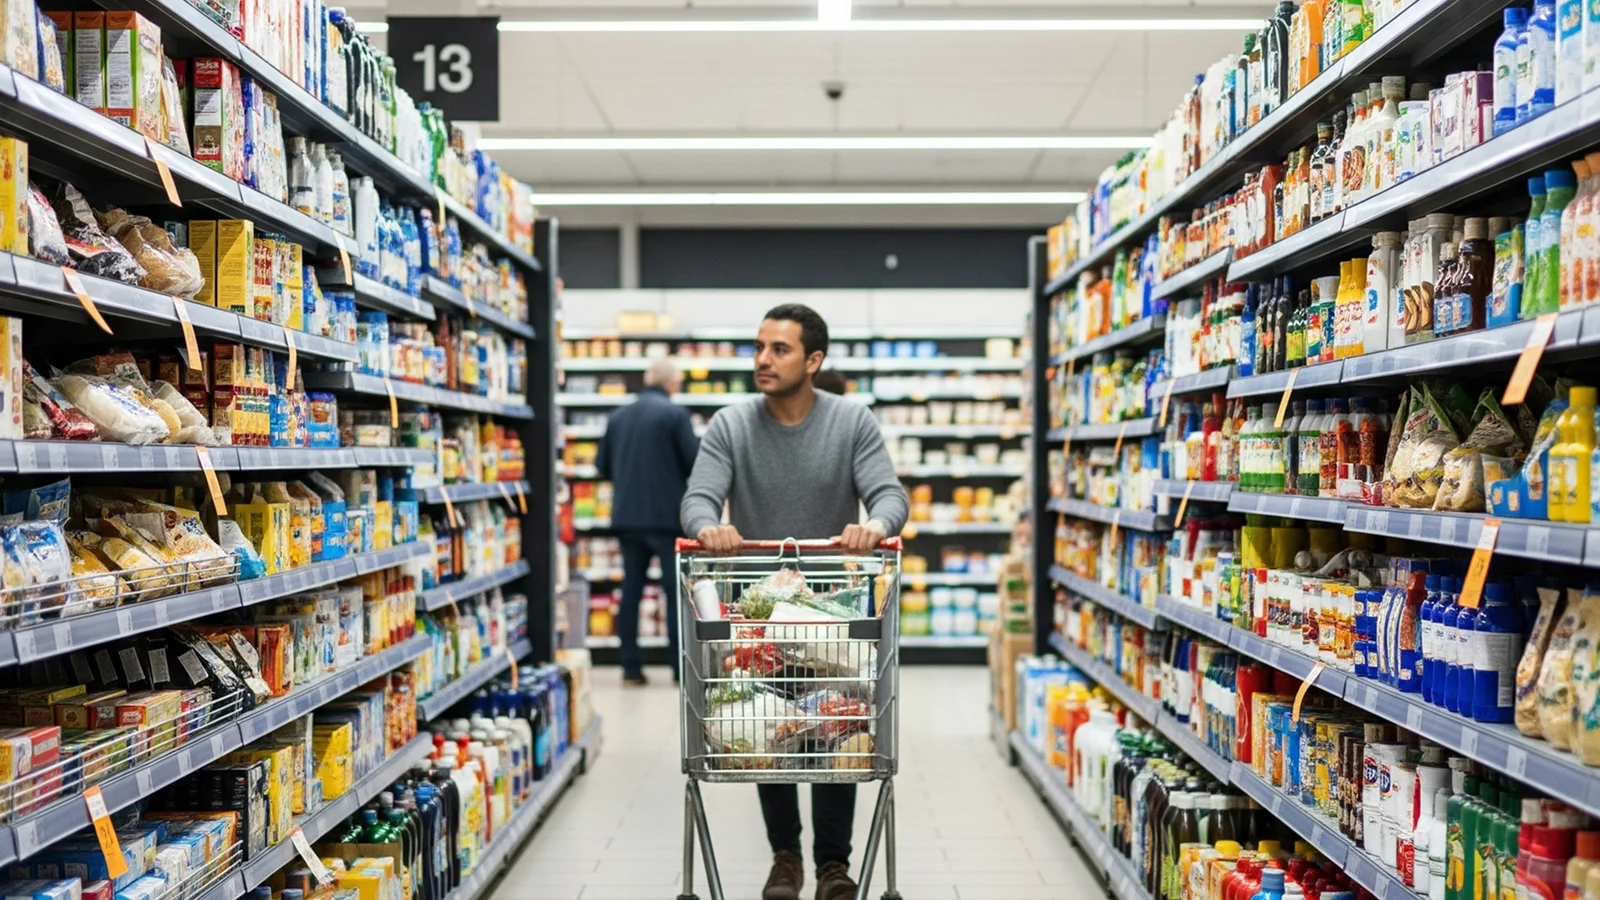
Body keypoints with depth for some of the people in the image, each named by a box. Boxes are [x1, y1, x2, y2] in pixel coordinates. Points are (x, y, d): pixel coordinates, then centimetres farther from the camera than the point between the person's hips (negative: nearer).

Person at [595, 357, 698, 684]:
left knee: (631, 589, 10)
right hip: (667, 515, -5)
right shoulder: (675, 414, -9)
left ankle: (631, 666, 11)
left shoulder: (618, 416, 7)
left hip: (627, 517, 5)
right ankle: (681, 666, 3)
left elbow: (603, 467, 11)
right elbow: (696, 463, -11)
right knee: (676, 590, 2)